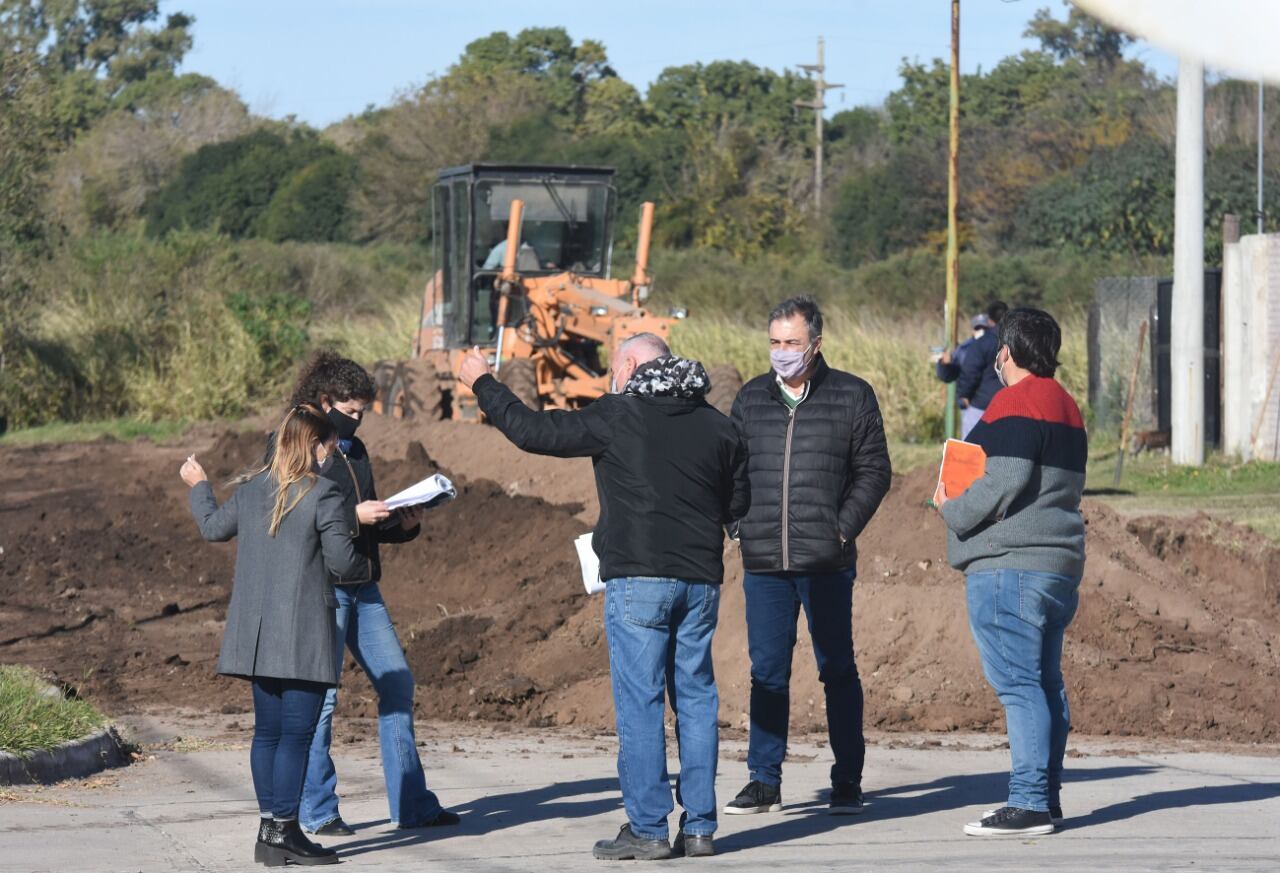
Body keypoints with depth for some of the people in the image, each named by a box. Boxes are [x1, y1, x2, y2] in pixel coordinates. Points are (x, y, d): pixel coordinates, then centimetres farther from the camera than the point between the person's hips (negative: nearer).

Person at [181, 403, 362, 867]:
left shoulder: (250, 490, 8)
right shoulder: (322, 494, -11)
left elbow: (213, 527, 26)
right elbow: (343, 562, -12)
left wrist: (199, 487, 44)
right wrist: (361, 561, 12)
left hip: (258, 634, 7)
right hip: (303, 636, -7)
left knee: (267, 732, 12)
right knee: (296, 735, -5)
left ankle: (269, 829, 15)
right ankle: (283, 831, -6)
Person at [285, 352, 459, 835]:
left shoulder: (354, 449, 17)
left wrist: (402, 525, 4)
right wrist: (354, 515, -22)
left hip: (363, 586, 8)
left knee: (397, 684, 6)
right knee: (320, 697, -4)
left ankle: (411, 804, 13)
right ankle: (316, 810, 6)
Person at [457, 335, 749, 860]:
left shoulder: (615, 418, -5)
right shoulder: (716, 424, 10)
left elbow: (532, 431, -1)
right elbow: (737, 504, 17)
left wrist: (481, 383, 11)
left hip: (638, 579, -5)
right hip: (701, 580, 5)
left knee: (639, 701, -3)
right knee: (696, 698, 9)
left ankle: (647, 830, -4)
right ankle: (699, 827, 9)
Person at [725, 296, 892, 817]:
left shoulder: (851, 397, 3)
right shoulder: (752, 398, 12)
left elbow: (873, 471, 1)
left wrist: (843, 529, -8)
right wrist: (739, 525, 2)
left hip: (826, 562, -3)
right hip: (763, 562, 3)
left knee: (837, 670, 4)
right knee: (767, 672, 4)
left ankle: (847, 783, 10)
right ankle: (764, 781, 10)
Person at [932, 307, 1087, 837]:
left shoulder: (1016, 404, -11)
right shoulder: (1067, 407, 20)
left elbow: (1005, 481, -20)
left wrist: (952, 510, -4)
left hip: (1008, 567, -10)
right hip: (1059, 563, 10)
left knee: (1017, 683, -11)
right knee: (1046, 682, 12)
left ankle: (1029, 803, -15)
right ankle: (1047, 796, 16)